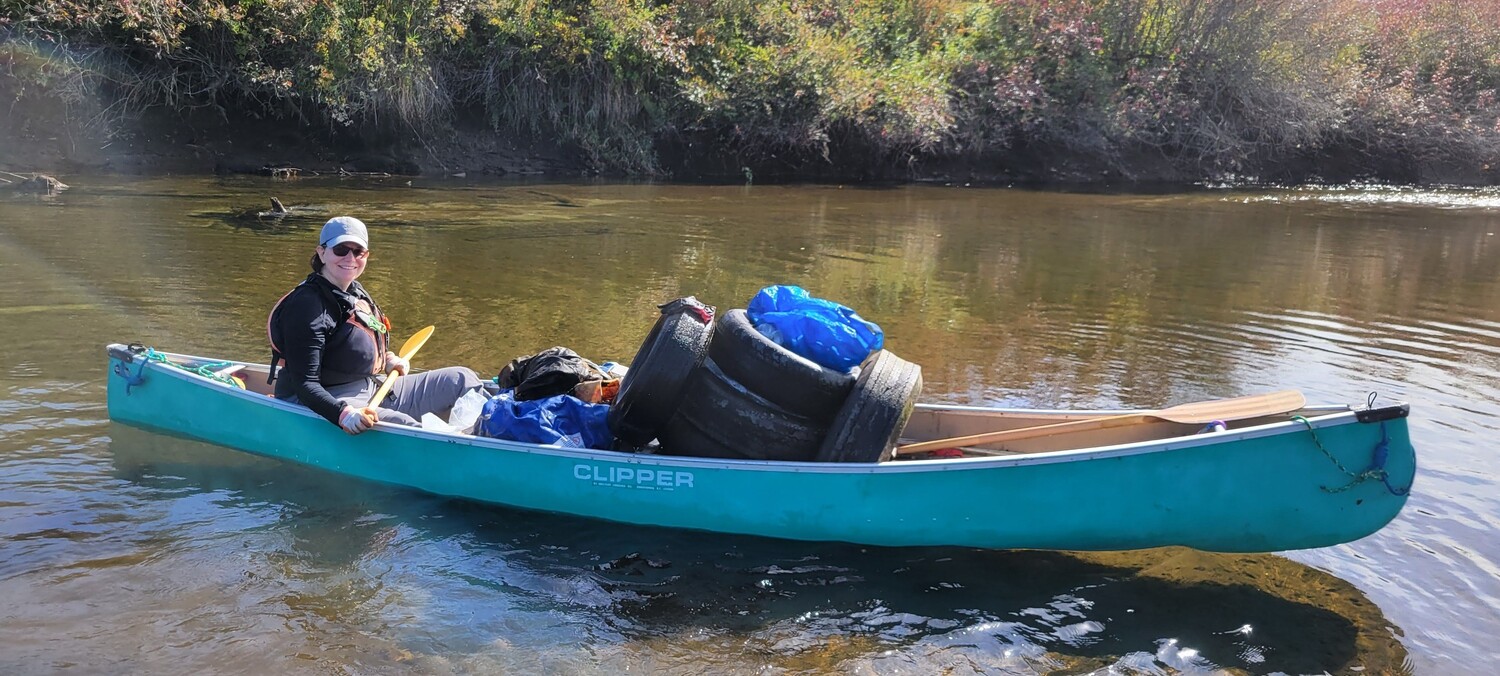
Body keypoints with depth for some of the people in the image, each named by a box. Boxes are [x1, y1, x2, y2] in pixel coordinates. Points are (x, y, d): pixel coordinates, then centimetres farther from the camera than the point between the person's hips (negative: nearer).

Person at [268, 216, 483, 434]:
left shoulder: (356, 293, 12)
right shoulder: (307, 304, -17)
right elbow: (305, 384, -24)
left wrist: (388, 359, 10)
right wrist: (343, 414, -39)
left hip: (375, 390, 10)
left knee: (461, 379, 3)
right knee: (402, 424, -36)